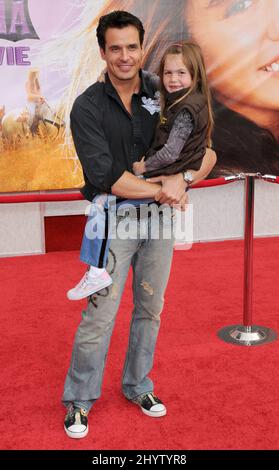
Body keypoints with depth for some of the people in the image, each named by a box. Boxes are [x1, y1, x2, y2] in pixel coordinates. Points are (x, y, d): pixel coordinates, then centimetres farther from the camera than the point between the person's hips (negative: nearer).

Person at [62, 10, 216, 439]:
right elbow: (104, 177, -18)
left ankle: (137, 386, 34)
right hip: (114, 222, -4)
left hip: (159, 219, 4)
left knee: (150, 309, 14)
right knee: (100, 315, -1)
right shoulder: (88, 107, -10)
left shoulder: (162, 95, 1)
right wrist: (160, 190, -17)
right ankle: (79, 400, 19)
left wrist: (181, 179, -13)